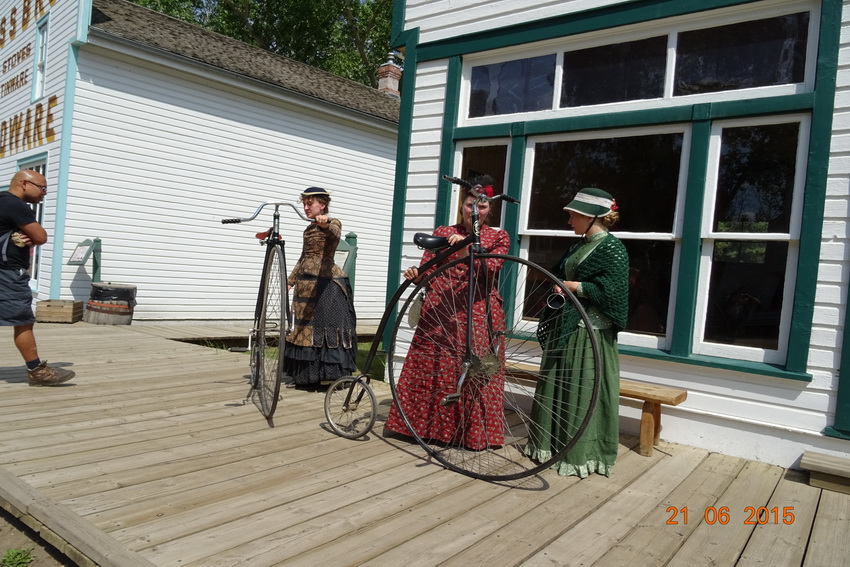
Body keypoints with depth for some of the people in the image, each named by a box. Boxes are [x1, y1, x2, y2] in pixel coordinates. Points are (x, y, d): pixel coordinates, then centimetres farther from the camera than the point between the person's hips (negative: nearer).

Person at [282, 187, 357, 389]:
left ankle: (334, 372, 0)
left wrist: (326, 223, -52)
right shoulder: (309, 229, 18)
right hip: (305, 283, 8)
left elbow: (335, 233, -30)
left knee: (326, 326, -7)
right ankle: (305, 375, 17)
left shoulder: (332, 223, -5)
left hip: (325, 283, -8)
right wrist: (290, 281, 21)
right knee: (304, 328, 9)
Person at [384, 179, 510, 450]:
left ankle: (472, 432, 13)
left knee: (475, 373, -2)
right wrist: (415, 274, -17)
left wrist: (466, 252, -29)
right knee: (429, 368, 2)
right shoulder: (442, 233, 12)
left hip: (478, 312, -1)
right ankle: (426, 424, 18)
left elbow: (490, 269, -12)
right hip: (438, 309, 2)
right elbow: (426, 271, 6)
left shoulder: (498, 237, 8)